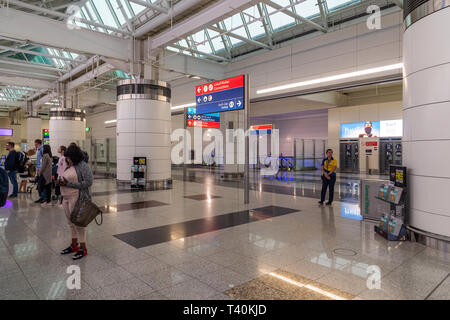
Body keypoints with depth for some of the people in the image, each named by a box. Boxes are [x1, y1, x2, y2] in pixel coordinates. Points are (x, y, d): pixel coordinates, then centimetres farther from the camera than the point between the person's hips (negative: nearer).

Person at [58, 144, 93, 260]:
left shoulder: (83, 166, -13)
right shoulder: (69, 166, 13)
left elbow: (88, 182, -20)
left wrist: (68, 184, -20)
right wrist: (61, 181, 1)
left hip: (76, 198, -8)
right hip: (66, 198, 8)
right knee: (71, 222, 17)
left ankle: (83, 248, 11)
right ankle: (74, 245, 32)